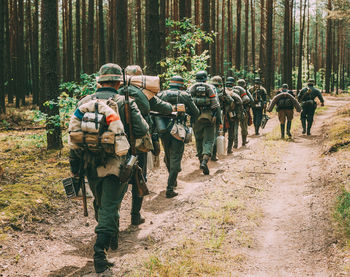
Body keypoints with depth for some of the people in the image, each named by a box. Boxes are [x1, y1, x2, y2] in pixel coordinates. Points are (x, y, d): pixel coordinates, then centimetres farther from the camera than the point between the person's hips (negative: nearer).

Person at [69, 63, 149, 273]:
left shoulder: (84, 102, 4)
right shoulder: (125, 102, -5)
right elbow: (142, 130, -10)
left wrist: (74, 166, 11)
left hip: (91, 165, 4)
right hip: (115, 164, -3)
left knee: (101, 204, 22)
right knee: (110, 206, -1)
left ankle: (111, 238, 41)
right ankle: (100, 251, -12)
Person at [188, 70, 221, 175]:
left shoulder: (191, 89, 4)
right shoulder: (210, 88, -2)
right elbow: (215, 105, -6)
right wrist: (219, 119, -2)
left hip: (196, 118, 2)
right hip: (209, 118, -2)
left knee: (198, 140, 18)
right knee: (208, 140, -2)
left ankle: (201, 160, 25)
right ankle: (205, 161, -21)